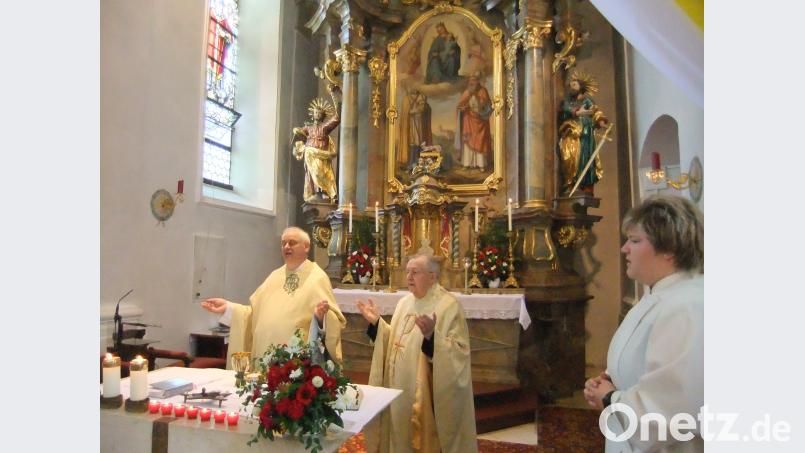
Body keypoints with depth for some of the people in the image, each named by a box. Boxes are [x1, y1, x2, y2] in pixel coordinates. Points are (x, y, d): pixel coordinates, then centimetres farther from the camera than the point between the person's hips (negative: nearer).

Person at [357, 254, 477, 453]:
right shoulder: (404, 302, 8)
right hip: (399, 388, 7)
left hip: (426, 394, -7)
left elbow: (459, 352, -21)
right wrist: (376, 322, 2)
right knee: (400, 433, 18)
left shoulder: (449, 305, -15)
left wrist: (432, 336, -36)